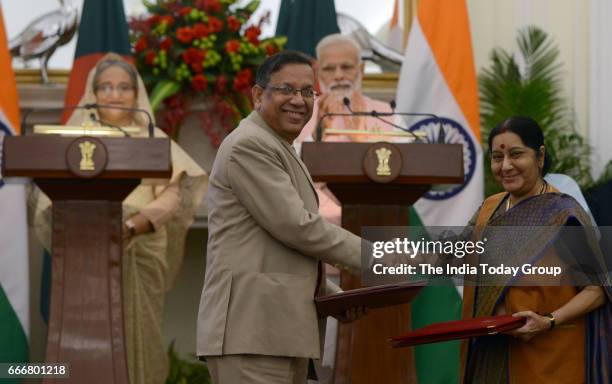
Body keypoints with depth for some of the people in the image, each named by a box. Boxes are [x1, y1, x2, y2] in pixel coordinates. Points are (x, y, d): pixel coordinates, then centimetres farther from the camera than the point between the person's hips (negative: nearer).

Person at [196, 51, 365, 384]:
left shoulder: (281, 153, 25)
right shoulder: (249, 145, -7)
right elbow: (295, 226, -14)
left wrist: (331, 295, 12)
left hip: (282, 331, 10)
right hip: (251, 330, -10)